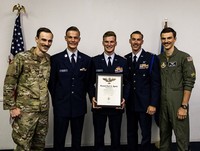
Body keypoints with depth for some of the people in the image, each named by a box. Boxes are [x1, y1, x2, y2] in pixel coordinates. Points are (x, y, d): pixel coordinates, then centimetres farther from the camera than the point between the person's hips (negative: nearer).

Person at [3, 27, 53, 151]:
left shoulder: (51, 60, 5)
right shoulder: (21, 58, -9)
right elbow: (9, 83, -8)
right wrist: (12, 107, -10)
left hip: (44, 110, 5)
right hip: (25, 110, -5)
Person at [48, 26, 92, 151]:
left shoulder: (87, 60, 4)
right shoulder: (56, 59, -1)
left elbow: (88, 82, 9)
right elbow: (51, 82, 3)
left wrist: (81, 97, 4)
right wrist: (57, 100, 3)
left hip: (79, 106, 2)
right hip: (61, 106, -1)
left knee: (77, 140, 14)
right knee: (59, 140, 7)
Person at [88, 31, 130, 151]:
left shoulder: (123, 62, 4)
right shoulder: (95, 61, 2)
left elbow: (127, 83, 4)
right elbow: (90, 82, 3)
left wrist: (124, 98, -10)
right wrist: (92, 97, -12)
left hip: (117, 105, 1)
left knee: (116, 135, 11)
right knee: (98, 135, 11)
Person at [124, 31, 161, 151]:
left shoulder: (152, 58, -5)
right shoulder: (125, 59, 6)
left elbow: (156, 83, -8)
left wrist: (153, 104, -12)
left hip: (145, 104, -3)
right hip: (130, 104, 4)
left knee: (146, 134, 4)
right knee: (131, 133, 13)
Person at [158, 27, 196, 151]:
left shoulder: (184, 57, -5)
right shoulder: (158, 59, 9)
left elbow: (189, 82, -9)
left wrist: (184, 106, -13)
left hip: (178, 104, -4)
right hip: (162, 103, 4)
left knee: (181, 136, 0)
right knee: (164, 134, 14)